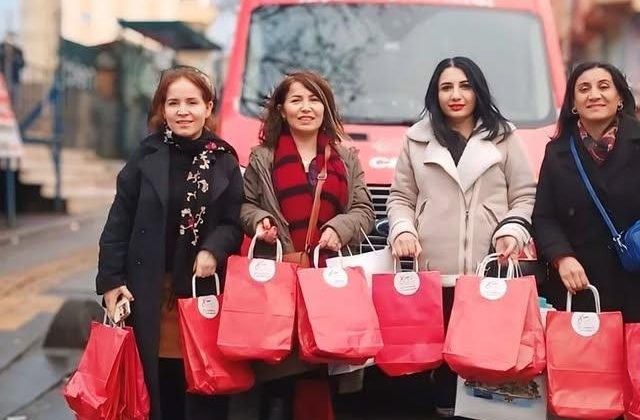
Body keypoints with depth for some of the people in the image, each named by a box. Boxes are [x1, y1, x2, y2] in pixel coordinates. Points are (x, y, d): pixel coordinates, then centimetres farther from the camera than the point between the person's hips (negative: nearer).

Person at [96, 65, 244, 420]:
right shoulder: (146, 157, 2)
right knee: (156, 381, 2)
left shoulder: (224, 161, 6)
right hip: (150, 291, -1)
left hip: (204, 291, 1)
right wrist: (110, 280, -5)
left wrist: (214, 251, -15)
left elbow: (233, 223, 5)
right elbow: (118, 223, 1)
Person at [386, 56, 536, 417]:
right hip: (434, 270, 1)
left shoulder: (504, 137, 12)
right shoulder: (418, 140, 15)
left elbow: (525, 196, 10)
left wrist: (513, 231, -7)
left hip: (491, 270, -1)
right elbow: (401, 197, 16)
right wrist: (403, 230, -3)